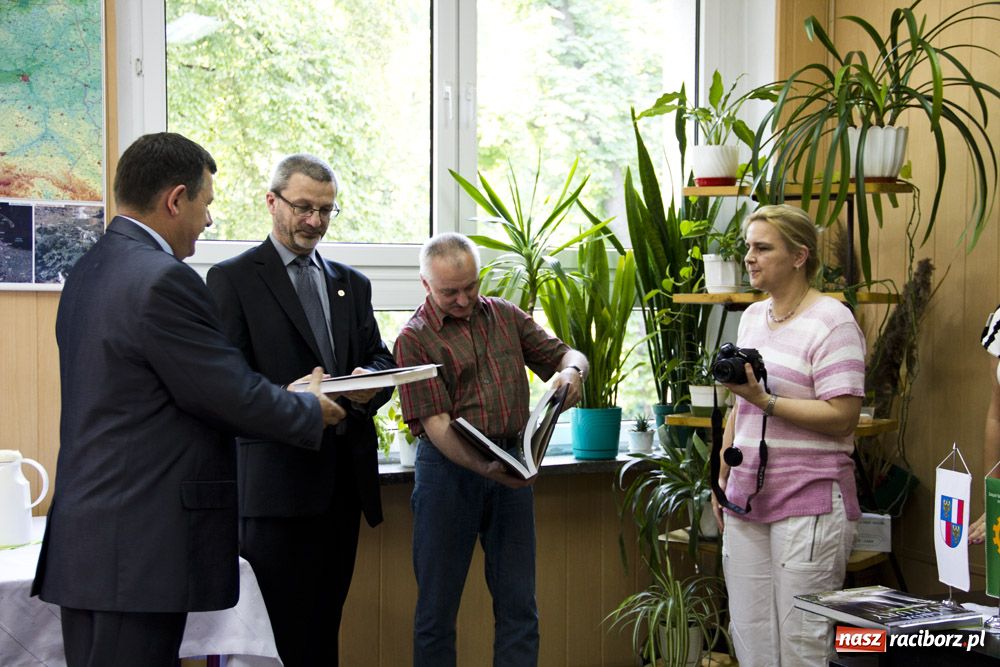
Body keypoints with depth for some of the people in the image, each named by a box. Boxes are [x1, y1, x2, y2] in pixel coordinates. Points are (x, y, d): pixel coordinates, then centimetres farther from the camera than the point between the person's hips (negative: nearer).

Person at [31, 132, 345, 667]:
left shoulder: (90, 270, 14)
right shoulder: (161, 280, -17)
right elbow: (235, 398, -14)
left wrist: (287, 397, 15)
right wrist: (312, 411, 4)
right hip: (140, 549, -10)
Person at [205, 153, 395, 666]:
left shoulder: (352, 284, 19)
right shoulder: (232, 279, 0)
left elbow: (380, 359, 16)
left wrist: (370, 383, -8)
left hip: (344, 475, 6)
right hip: (276, 477, -5)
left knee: (324, 625, 11)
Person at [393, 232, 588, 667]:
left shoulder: (506, 316, 10)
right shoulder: (414, 339, -5)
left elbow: (565, 354, 15)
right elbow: (435, 423, -15)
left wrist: (571, 371, -11)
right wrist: (483, 468, -29)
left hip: (511, 465, 4)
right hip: (449, 467, -4)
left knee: (519, 606, 6)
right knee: (437, 605, 5)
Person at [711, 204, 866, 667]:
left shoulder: (831, 322, -9)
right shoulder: (752, 317, 16)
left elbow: (841, 419, -16)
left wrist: (765, 400, -21)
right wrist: (723, 480, 21)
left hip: (809, 505, -8)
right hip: (748, 500, 8)